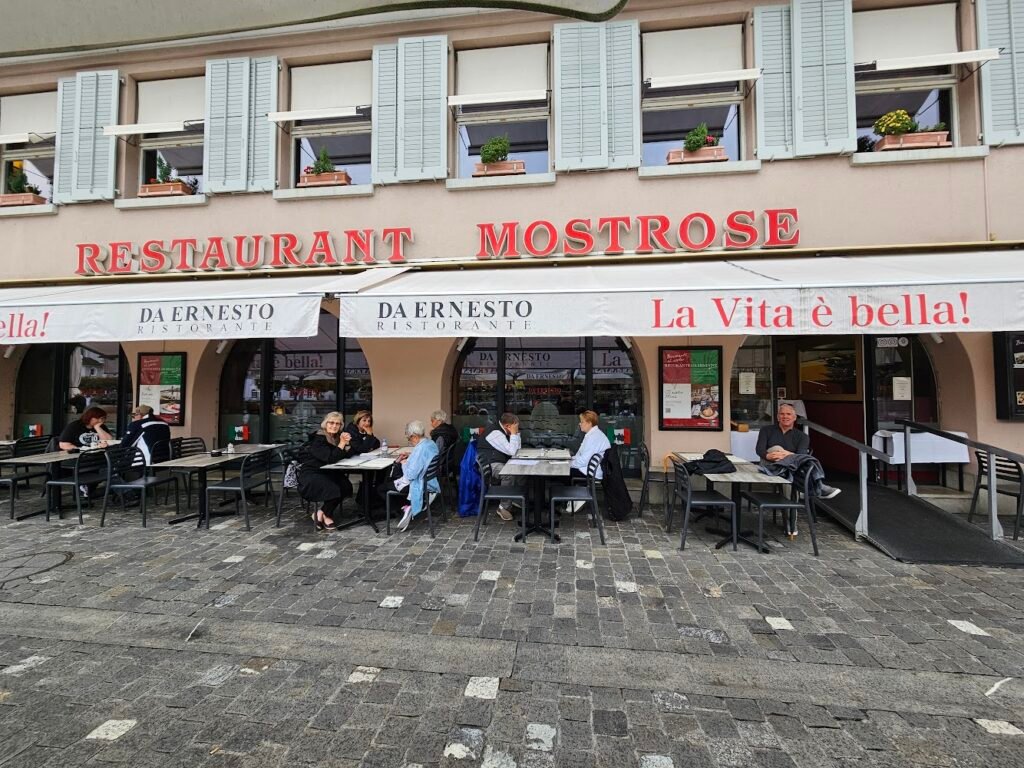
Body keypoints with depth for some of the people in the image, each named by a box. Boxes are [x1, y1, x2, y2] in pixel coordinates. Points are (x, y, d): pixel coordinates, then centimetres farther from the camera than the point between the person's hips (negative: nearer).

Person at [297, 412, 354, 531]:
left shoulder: (336, 437, 5)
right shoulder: (318, 439, -17)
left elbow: (348, 454, 0)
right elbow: (331, 458, -27)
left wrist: (346, 442, -17)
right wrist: (342, 443, -24)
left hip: (327, 472, 7)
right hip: (310, 474, -7)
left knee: (346, 487, -18)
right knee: (333, 489, -29)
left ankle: (322, 512, 1)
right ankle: (325, 514, 0)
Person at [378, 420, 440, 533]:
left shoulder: (420, 448, -27)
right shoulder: (431, 443, 1)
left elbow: (410, 475, -27)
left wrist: (404, 464, -8)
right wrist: (410, 457, 9)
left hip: (419, 484, -9)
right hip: (429, 480, 10)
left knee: (380, 488, 5)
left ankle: (405, 508, -5)